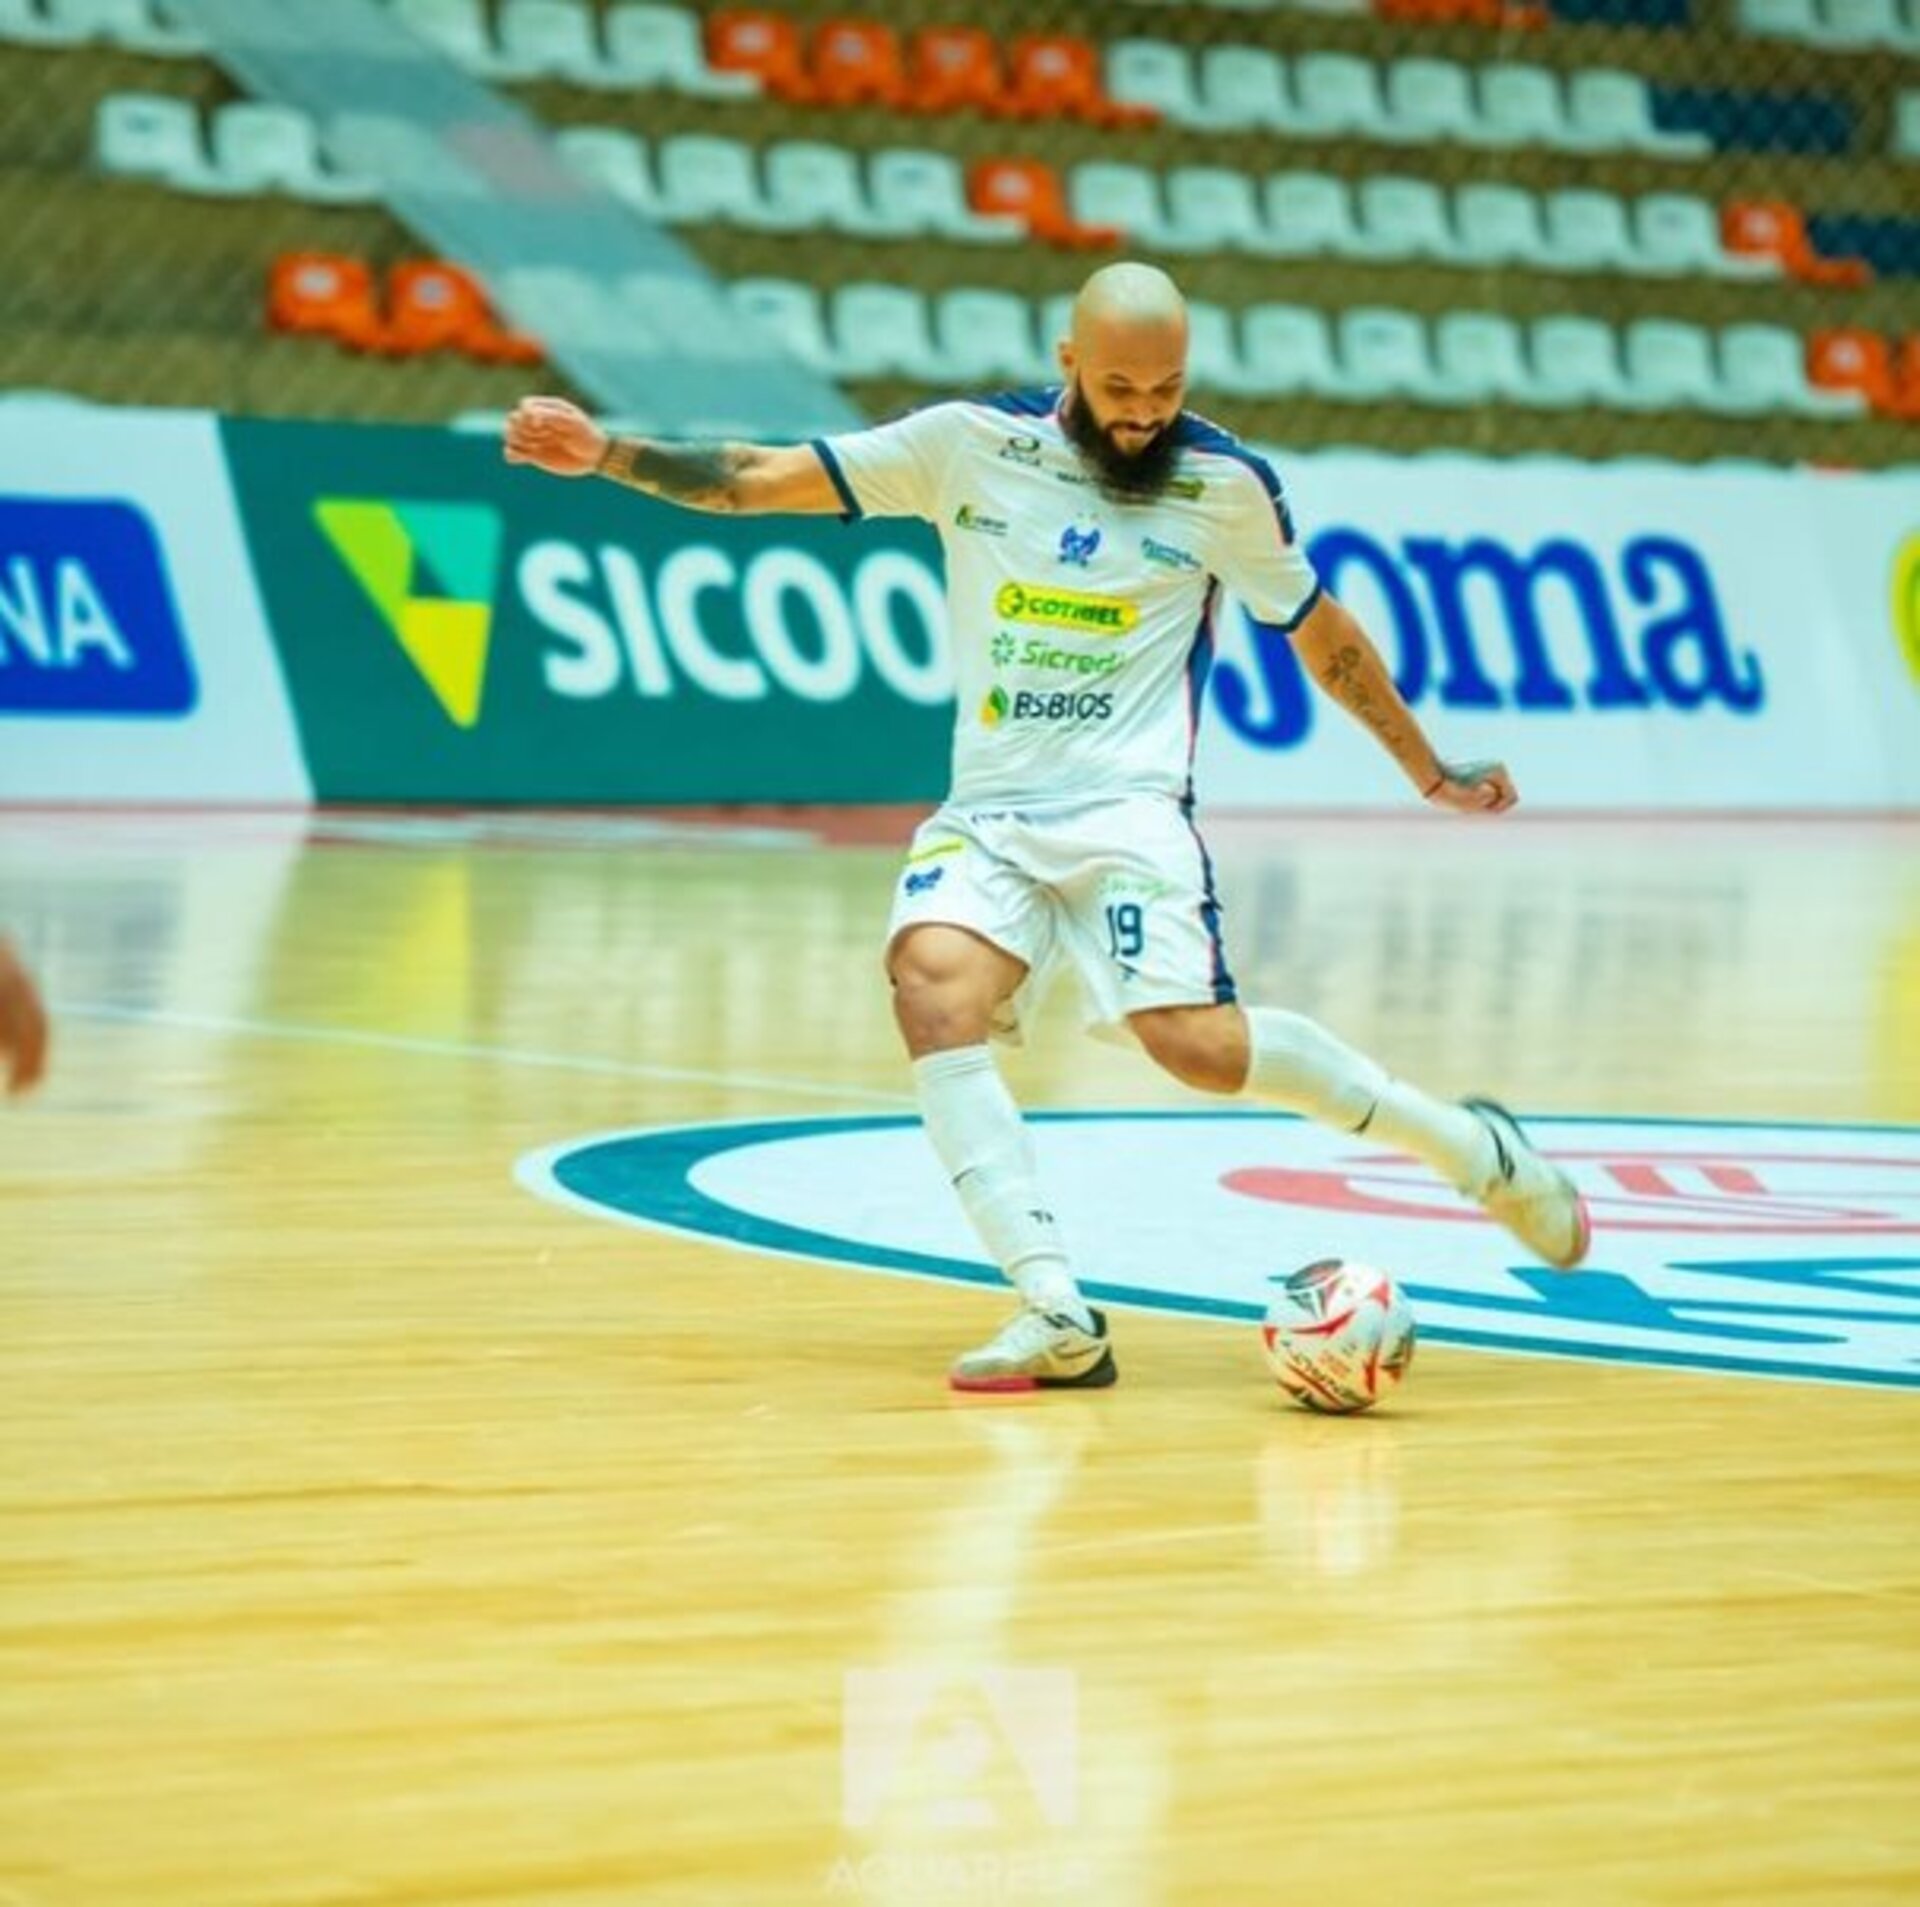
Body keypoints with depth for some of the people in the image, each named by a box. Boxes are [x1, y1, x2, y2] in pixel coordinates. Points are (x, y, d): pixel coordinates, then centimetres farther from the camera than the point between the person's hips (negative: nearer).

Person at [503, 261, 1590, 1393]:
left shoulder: (1225, 483, 3)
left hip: (1127, 804, -2)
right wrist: (607, 455, -3)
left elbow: (1325, 635, 17)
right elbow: (765, 480, 6)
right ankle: (1057, 1315, -31)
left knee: (1194, 1038, -24)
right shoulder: (971, 443, 3)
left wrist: (1431, 773, 20)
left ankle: (1469, 1146, -1)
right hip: (987, 812, 2)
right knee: (932, 982, -28)